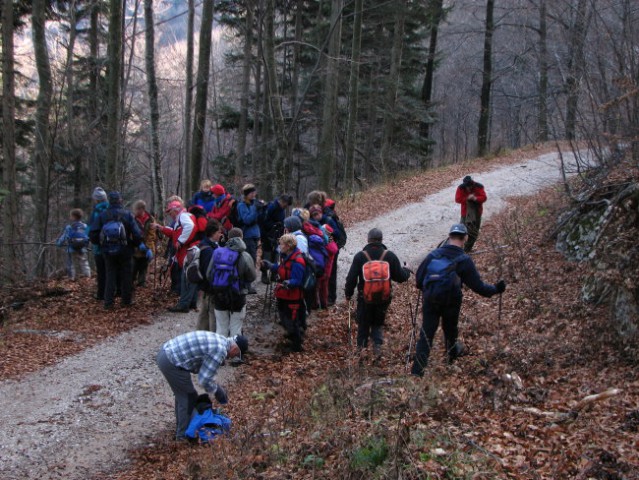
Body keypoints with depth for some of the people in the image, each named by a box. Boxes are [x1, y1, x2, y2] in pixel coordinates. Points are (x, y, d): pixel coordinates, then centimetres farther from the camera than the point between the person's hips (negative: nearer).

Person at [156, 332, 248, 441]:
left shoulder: (217, 340, 15)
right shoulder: (220, 351, -15)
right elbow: (204, 379, -12)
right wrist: (215, 390, 5)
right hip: (171, 363, -10)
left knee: (182, 395, 25)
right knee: (189, 397, 7)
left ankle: (181, 427, 41)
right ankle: (184, 434, 20)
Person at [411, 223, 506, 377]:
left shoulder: (433, 255, -4)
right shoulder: (464, 261, -12)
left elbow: (419, 278, 2)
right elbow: (478, 286, -10)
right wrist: (495, 289, 6)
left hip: (430, 301, 1)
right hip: (451, 303, -1)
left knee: (426, 335, 3)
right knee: (450, 330, 25)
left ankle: (417, 371, -3)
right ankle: (453, 353, 53)